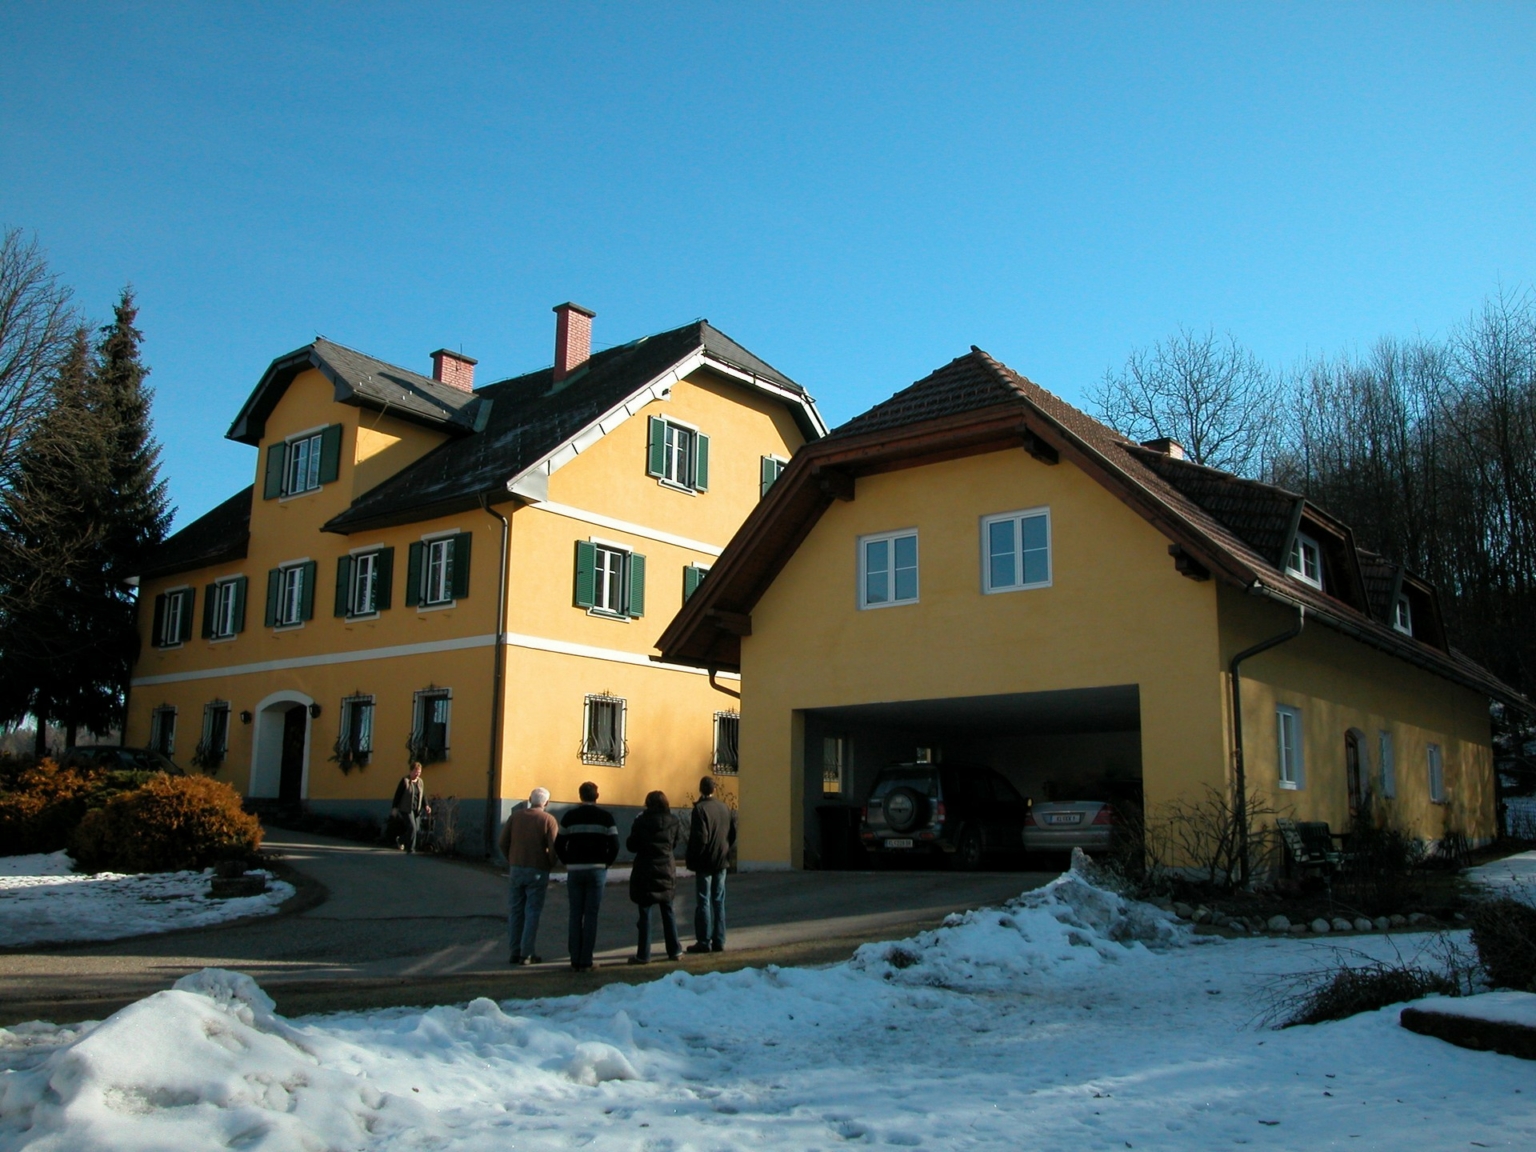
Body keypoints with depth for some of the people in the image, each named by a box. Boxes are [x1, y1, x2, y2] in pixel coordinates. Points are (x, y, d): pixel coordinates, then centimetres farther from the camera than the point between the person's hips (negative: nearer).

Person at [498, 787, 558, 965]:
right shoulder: (548, 820, -6)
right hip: (538, 871, -3)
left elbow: (503, 842, 4)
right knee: (532, 912, 2)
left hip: (516, 869, 3)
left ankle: (515, 952, 10)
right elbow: (554, 848, -11)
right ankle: (527, 954, 0)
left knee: (515, 911, 9)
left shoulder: (515, 816, 3)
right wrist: (550, 865, 6)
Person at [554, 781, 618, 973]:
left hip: (575, 870, 1)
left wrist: (568, 863, 12)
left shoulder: (570, 816, 2)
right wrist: (605, 863, 8)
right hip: (597, 870, -1)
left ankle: (575, 961, 6)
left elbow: (559, 845, 1)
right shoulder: (605, 816, -1)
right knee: (591, 915, 1)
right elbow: (614, 846, -5)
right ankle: (586, 961, 0)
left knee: (575, 915, 6)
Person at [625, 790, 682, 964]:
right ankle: (674, 951, 17)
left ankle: (643, 954, 3)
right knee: (668, 912, 14)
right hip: (667, 871, 3)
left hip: (645, 873, -3)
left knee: (645, 913, 2)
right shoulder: (673, 822, -2)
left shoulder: (641, 822, -9)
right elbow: (675, 845, 6)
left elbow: (631, 845, -3)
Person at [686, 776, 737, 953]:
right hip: (721, 862, 6)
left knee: (703, 901, 0)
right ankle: (719, 941, 13)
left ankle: (704, 942, 1)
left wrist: (691, 858, -8)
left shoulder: (700, 809, -14)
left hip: (704, 863, -6)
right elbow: (733, 834, 8)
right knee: (719, 901, 11)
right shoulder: (725, 809, 5)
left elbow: (700, 838, -19)